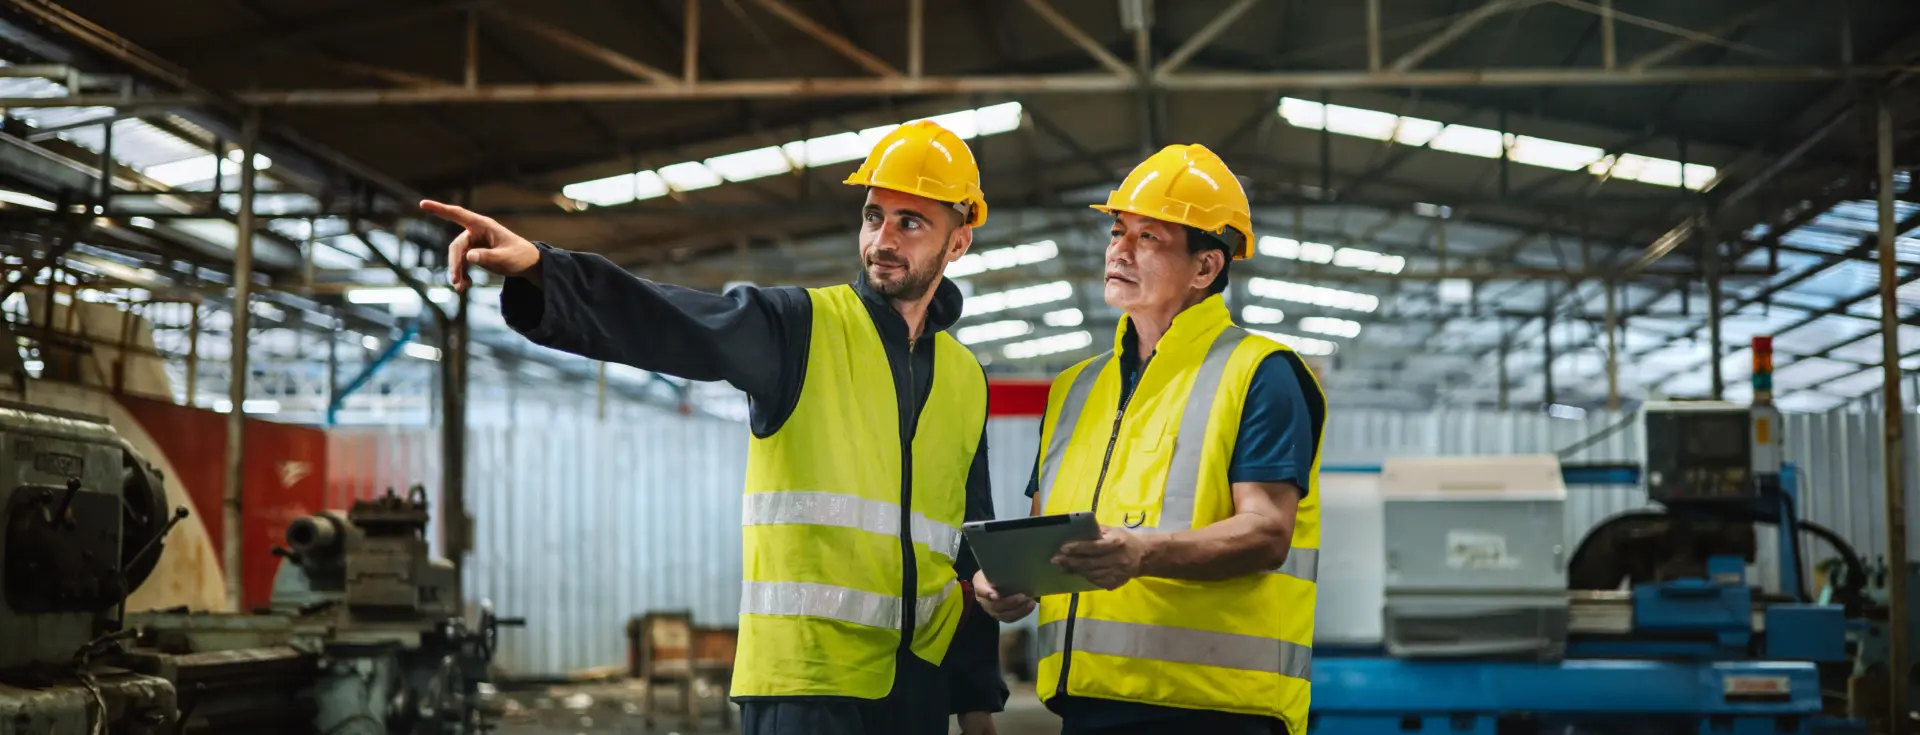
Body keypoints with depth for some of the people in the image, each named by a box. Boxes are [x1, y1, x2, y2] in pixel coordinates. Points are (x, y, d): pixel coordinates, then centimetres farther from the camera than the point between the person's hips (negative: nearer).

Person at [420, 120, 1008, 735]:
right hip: (804, 676, -4)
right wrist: (540, 270, -37)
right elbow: (671, 324, -20)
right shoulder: (798, 328, -2)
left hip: (919, 683, 5)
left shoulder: (967, 382, 13)